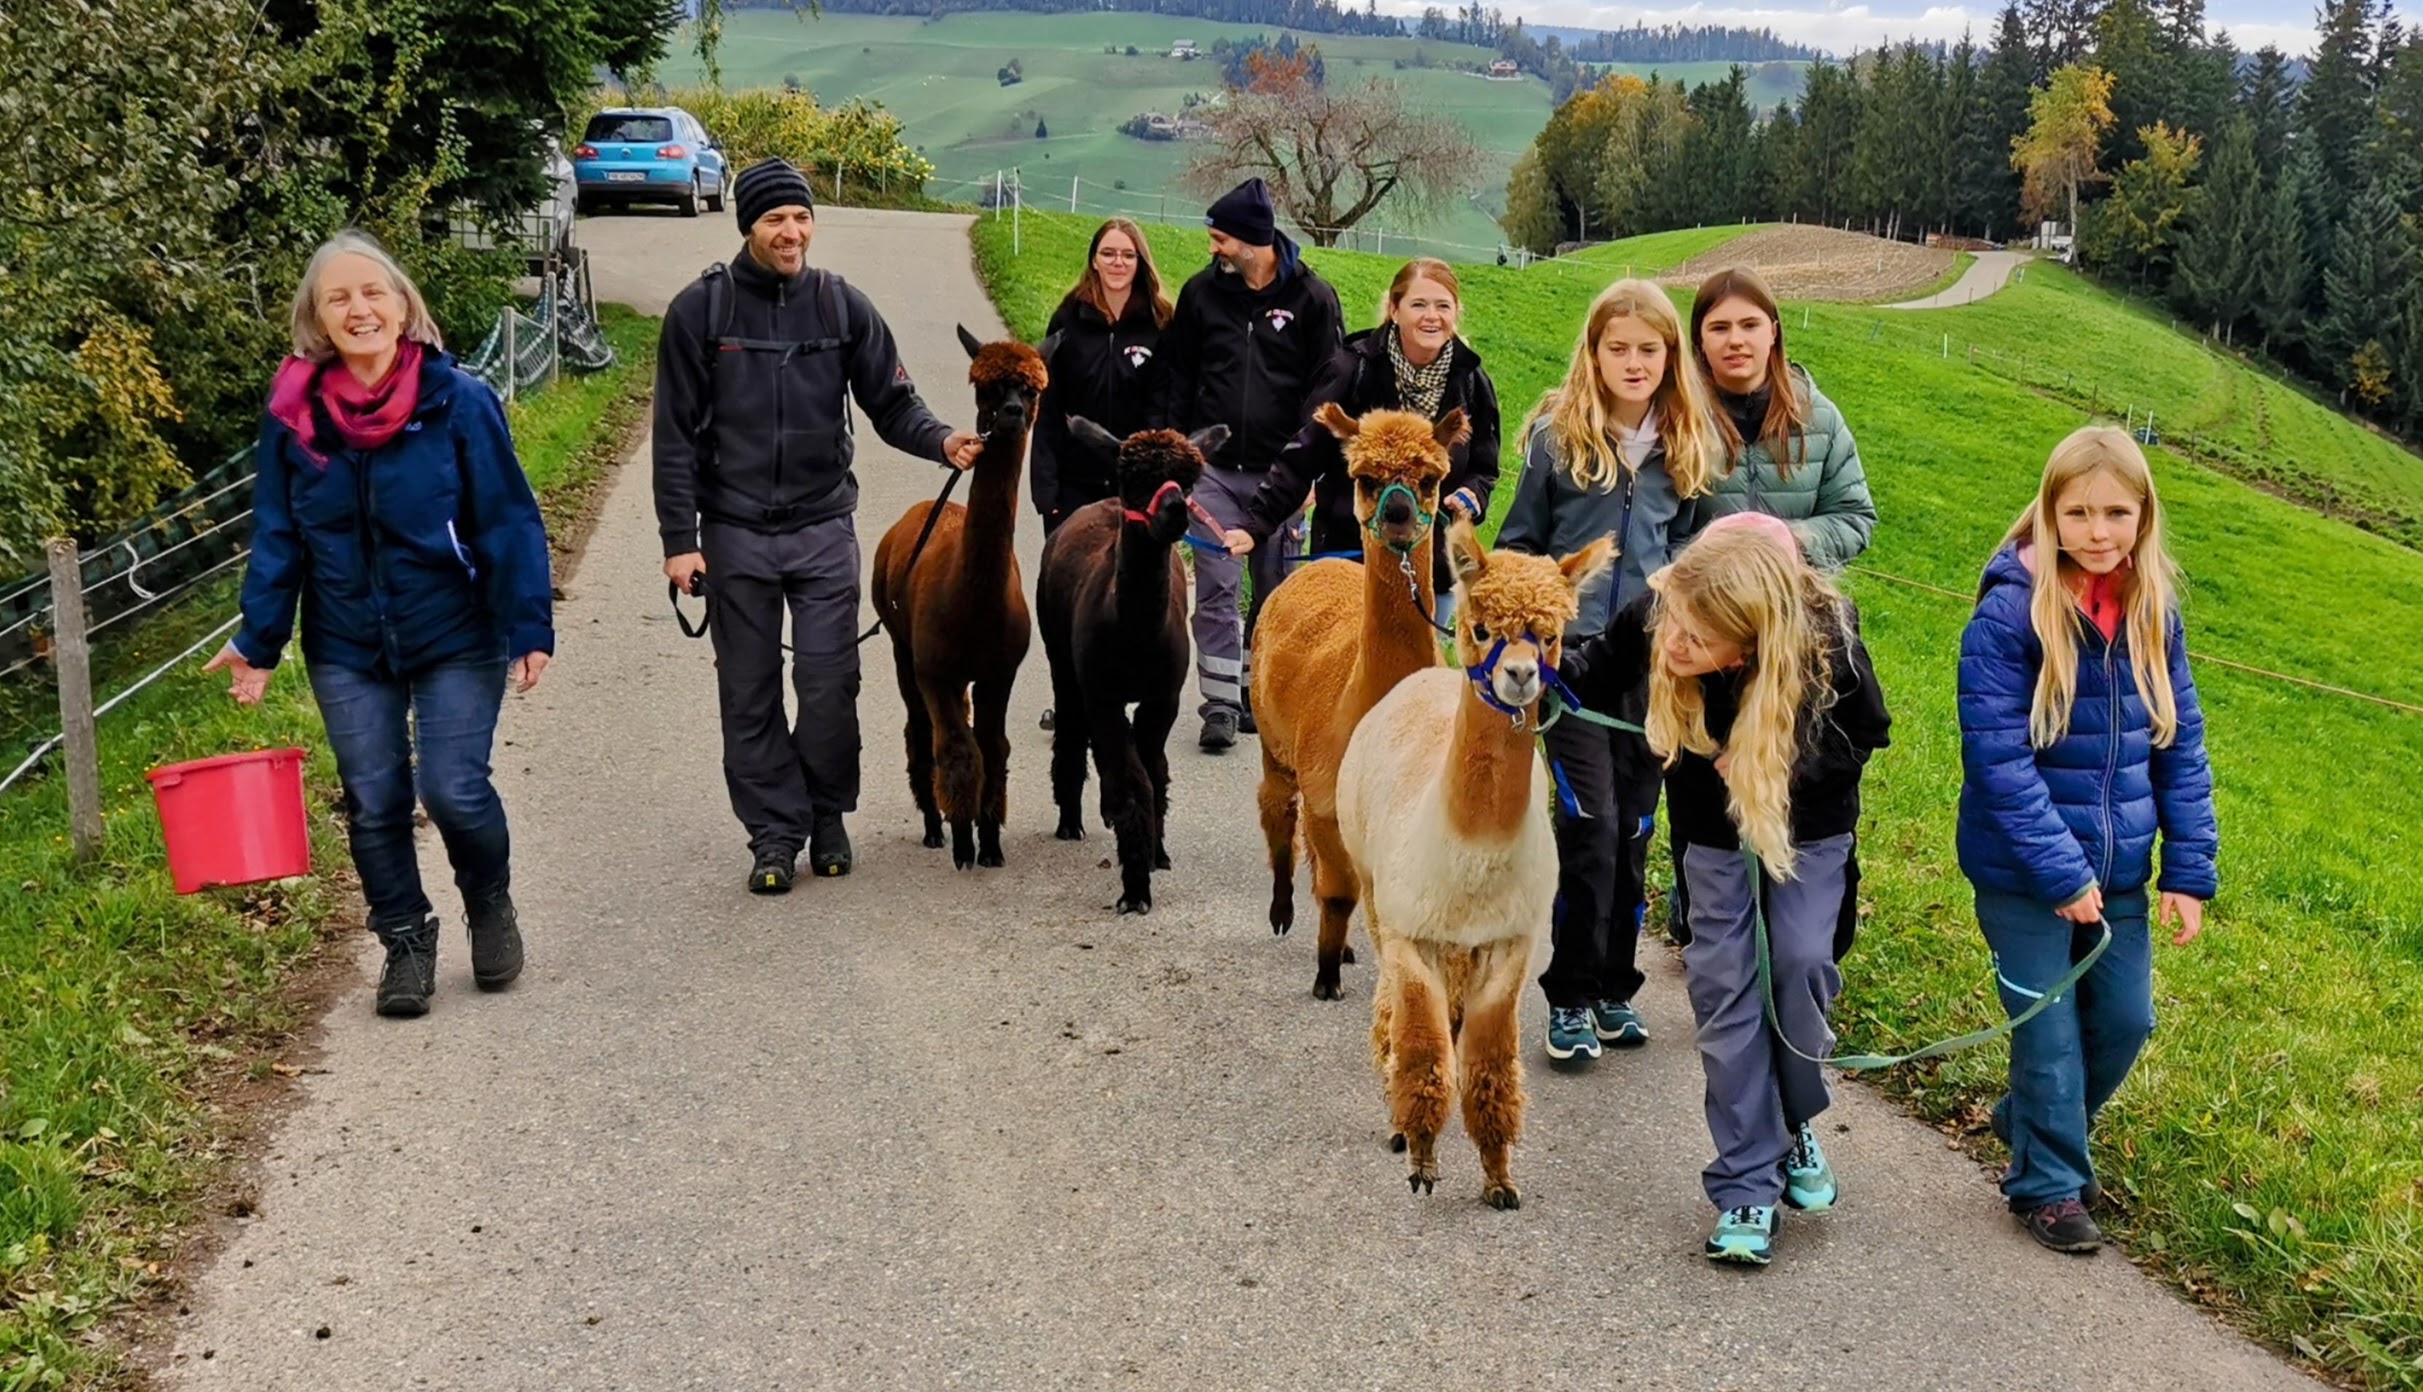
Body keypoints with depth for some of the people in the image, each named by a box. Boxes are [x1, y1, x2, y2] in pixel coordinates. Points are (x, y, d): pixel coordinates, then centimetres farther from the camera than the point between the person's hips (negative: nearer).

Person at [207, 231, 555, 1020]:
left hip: (456, 639, -3)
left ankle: (490, 906, 22)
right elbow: (278, 538, 3)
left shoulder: (458, 402, -10)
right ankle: (406, 944, 25)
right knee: (374, 805, 6)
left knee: (454, 791, -8)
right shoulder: (293, 415, -2)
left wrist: (530, 627, -13)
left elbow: (509, 523, -9)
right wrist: (257, 643, 0)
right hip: (347, 651, 3)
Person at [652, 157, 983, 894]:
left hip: (823, 528, 1)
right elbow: (676, 433, -1)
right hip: (735, 534, -1)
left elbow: (891, 403, 5)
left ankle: (827, 813, 21)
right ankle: (775, 833, 17)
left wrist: (940, 440, -16)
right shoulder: (700, 309, -2)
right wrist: (680, 538, -6)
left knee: (830, 684, 0)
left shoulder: (843, 306, 3)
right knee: (750, 693, 5)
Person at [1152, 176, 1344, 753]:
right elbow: (1177, 378, 11)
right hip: (1213, 467, 1)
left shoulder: (1311, 298, -2)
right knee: (1216, 588, -3)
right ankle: (1221, 702, 1)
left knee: (1274, 590, 9)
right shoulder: (1203, 291, 5)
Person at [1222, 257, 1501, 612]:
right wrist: (1255, 525, -14)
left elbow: (1483, 468, 12)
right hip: (1347, 556, -3)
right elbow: (1301, 458, -7)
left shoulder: (1471, 382, 1)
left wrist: (1471, 497, -10)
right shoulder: (1353, 370, -10)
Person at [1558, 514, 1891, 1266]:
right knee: (1725, 986, -3)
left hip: (1809, 828, -1)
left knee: (1799, 963, -12)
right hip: (1715, 830, 2)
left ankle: (1794, 1124, 19)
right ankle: (1747, 1188, 4)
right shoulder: (1653, 616, -31)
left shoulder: (1826, 650, -34)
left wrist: (1784, 764, -25)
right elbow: (1598, 674, -10)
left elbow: (1868, 733, -12)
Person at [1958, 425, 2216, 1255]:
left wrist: (2190, 870, 0)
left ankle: (2030, 1123, 38)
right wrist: (2061, 870, -19)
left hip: (2118, 869, 5)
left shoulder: (2154, 612, -1)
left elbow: (2181, 748, 5)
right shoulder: (2011, 611, -17)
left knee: (2125, 1021, 13)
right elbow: (1997, 757, -18)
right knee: (2051, 1031, 4)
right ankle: (2047, 1184, 25)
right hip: (2021, 874, -5)